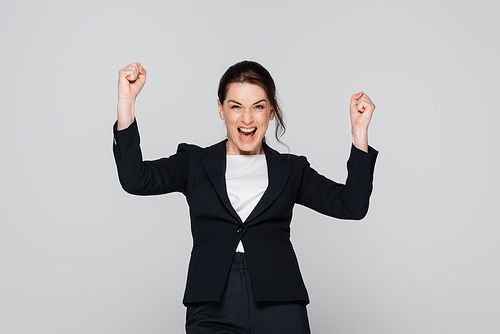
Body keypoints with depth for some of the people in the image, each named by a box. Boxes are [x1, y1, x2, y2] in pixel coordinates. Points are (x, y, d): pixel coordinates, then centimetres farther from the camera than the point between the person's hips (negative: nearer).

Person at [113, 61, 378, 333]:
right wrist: (126, 102, -11)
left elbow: (352, 206, 3)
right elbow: (135, 180, -3)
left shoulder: (292, 170, 14)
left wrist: (359, 130, -4)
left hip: (279, 311, 1)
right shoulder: (195, 162, 13)